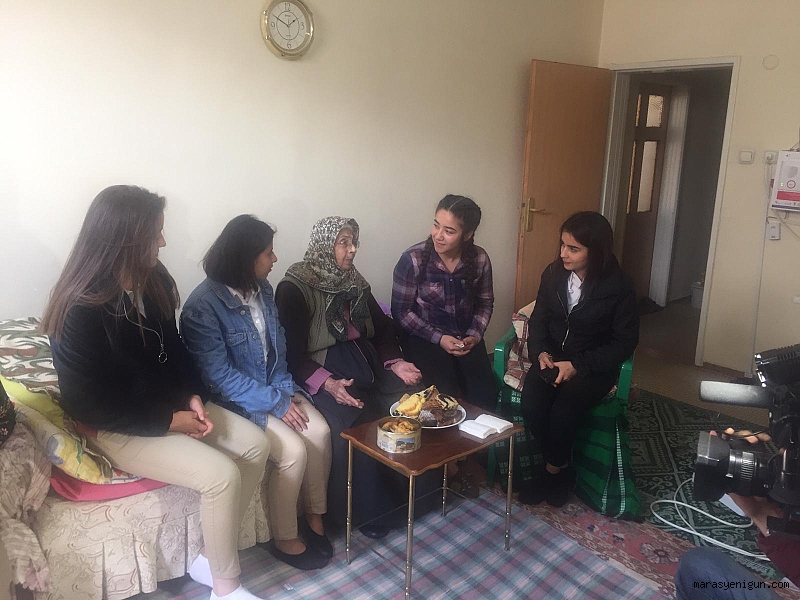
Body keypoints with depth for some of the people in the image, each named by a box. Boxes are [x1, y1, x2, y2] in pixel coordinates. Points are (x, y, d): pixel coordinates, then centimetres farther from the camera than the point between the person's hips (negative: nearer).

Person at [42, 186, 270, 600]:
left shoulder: (151, 280, -3)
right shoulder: (81, 311, -25)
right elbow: (90, 405, -21)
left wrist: (193, 397, -6)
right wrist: (170, 422, -19)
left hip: (167, 404, 8)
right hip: (115, 428, -8)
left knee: (256, 445, -6)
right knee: (221, 475, -23)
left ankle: (209, 558, 8)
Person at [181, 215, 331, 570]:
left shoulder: (261, 289, 1)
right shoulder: (203, 306, -21)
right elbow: (219, 375, -22)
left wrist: (286, 389, -5)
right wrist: (276, 404, -22)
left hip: (273, 386, 7)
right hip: (234, 400, -6)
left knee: (320, 431, -15)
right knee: (294, 449, -22)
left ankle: (314, 514, 7)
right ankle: (284, 540, 1)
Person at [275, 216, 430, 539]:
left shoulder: (354, 282, 14)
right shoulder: (294, 289, -7)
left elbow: (381, 327, 15)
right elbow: (292, 353, -13)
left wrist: (394, 363, -3)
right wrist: (328, 383, -28)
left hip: (365, 361, 6)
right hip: (321, 372, -6)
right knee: (356, 423, -30)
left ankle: (413, 493, 1)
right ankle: (369, 511, -8)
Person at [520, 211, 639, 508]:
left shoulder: (619, 286, -12)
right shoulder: (554, 273, -1)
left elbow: (625, 342, -9)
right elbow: (539, 318, 9)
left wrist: (578, 365, -18)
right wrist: (541, 352, -11)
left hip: (594, 366, -3)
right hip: (553, 357, 4)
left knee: (562, 413, -28)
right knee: (531, 404, -25)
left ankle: (552, 469, 3)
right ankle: (559, 468, 1)